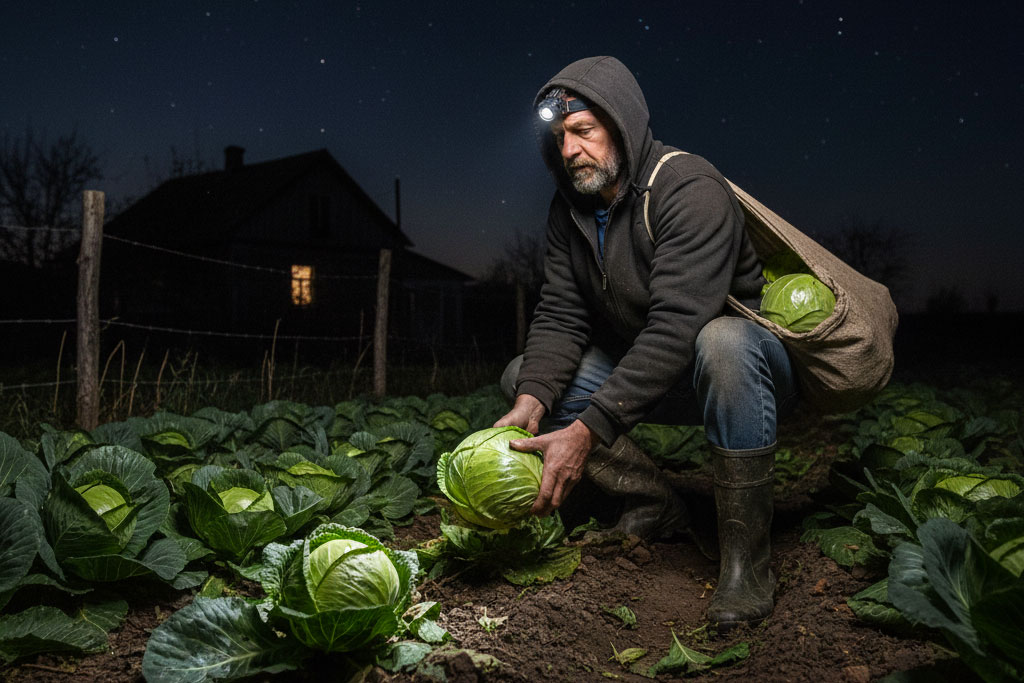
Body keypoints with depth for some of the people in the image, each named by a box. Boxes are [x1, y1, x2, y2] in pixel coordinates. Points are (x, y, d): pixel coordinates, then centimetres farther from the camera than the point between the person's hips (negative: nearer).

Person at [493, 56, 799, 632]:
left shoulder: (692, 189, -25)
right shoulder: (571, 206, 0)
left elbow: (677, 327, -35)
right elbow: (561, 315, -8)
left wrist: (588, 430, -40)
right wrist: (532, 400, -27)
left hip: (755, 364, -7)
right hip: (645, 375, 7)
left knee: (722, 343, -41)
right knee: (524, 376, -3)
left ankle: (747, 559, -25)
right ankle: (656, 505, 4)